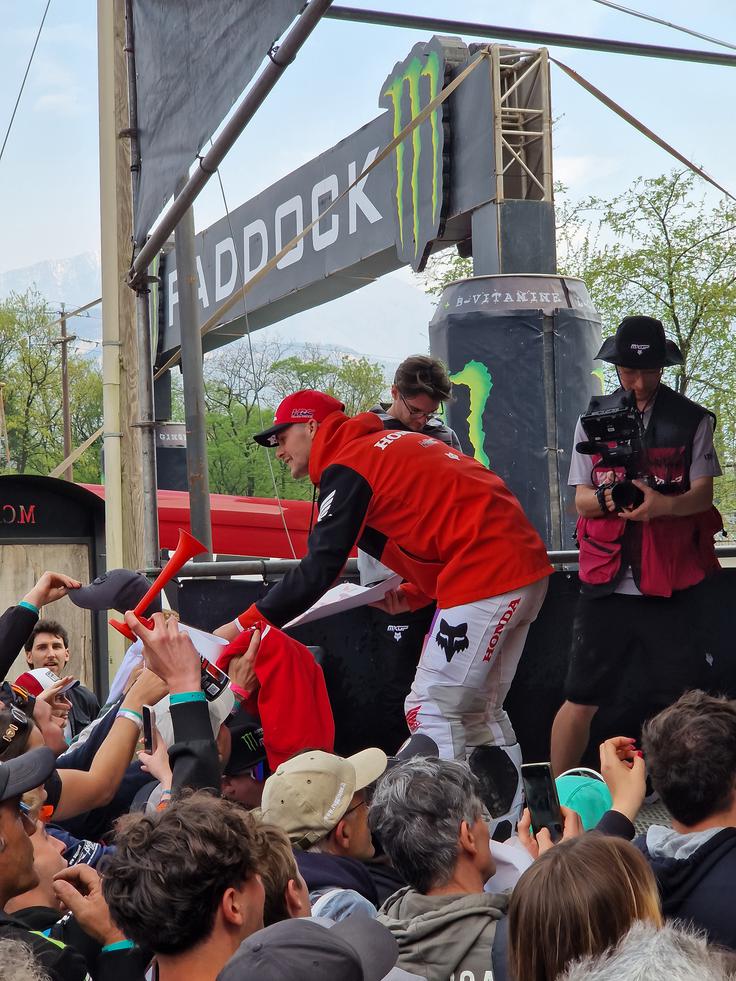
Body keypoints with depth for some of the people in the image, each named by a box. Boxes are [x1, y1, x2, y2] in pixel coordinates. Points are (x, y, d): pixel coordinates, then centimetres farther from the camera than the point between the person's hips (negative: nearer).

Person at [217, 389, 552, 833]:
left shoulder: (346, 466, -6)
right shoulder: (392, 443, 22)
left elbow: (319, 570, -13)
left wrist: (244, 624, -10)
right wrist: (416, 595, 13)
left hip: (486, 577, -10)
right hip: (526, 567, 10)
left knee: (432, 710, -5)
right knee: (480, 711, 17)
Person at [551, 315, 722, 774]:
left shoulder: (693, 421, 4)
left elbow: (702, 495, -3)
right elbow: (580, 499, 5)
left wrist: (661, 503, -25)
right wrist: (606, 498, -19)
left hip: (671, 585, -1)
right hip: (607, 582, 1)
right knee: (581, 701, 2)